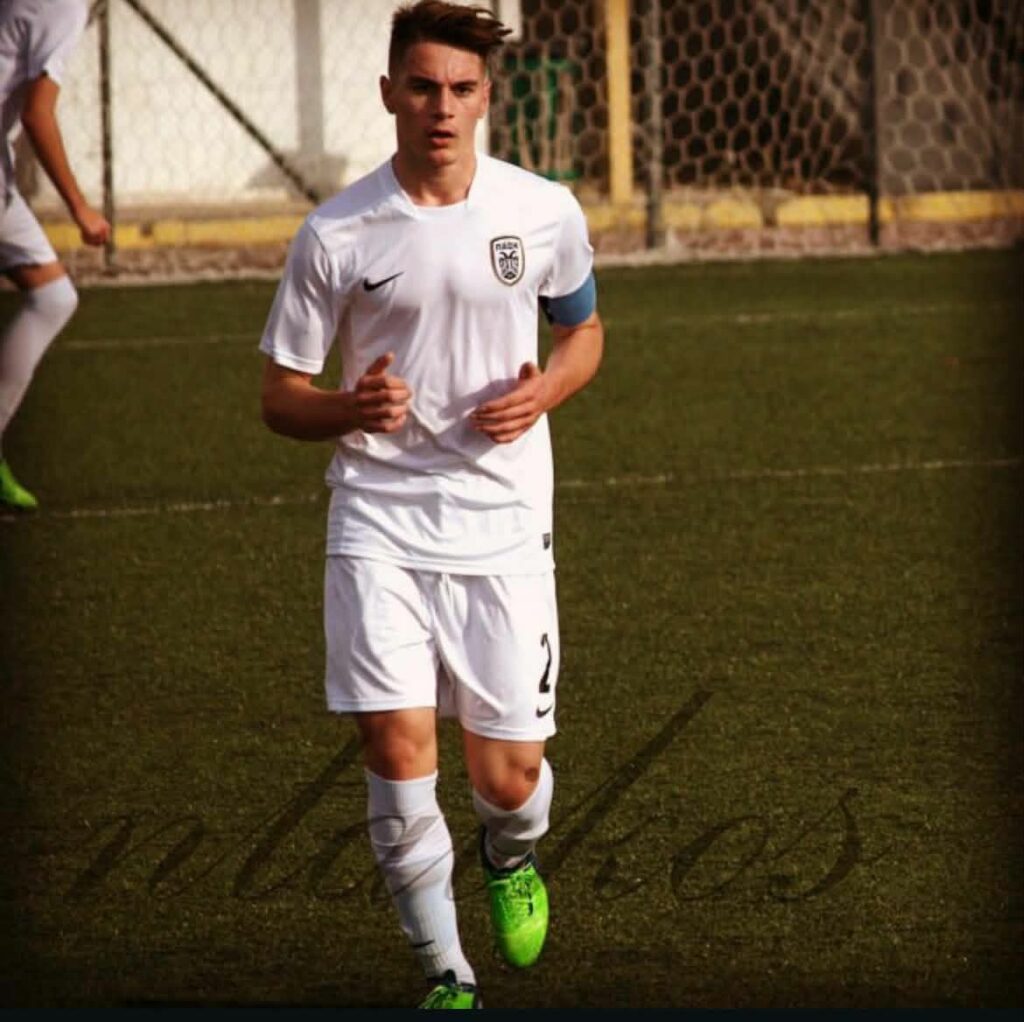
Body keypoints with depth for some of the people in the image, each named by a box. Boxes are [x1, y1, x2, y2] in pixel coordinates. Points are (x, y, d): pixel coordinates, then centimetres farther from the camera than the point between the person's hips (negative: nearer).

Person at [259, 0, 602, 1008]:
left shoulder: (544, 213, -1)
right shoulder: (334, 234, -5)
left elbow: (583, 329, 18)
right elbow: (280, 396, 3)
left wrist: (544, 391, -5)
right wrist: (352, 407, -20)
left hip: (503, 519, 1)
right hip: (378, 518, -1)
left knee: (509, 779, 0)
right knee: (397, 746, -14)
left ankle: (509, 854, 38)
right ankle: (446, 974, 3)